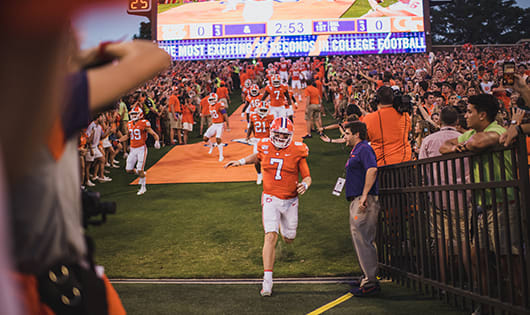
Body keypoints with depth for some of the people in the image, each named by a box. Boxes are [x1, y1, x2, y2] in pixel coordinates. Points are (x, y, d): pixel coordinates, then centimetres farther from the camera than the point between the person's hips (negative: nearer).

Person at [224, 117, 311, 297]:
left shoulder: (297, 151, -9)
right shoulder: (265, 146, -2)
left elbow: (307, 177, -4)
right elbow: (258, 156, 23)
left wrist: (305, 185, -26)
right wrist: (241, 161, 11)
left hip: (290, 200, 1)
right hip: (270, 198, -1)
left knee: (289, 239, 16)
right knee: (271, 236, -15)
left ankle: (283, 224, 55)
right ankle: (267, 281, -11)